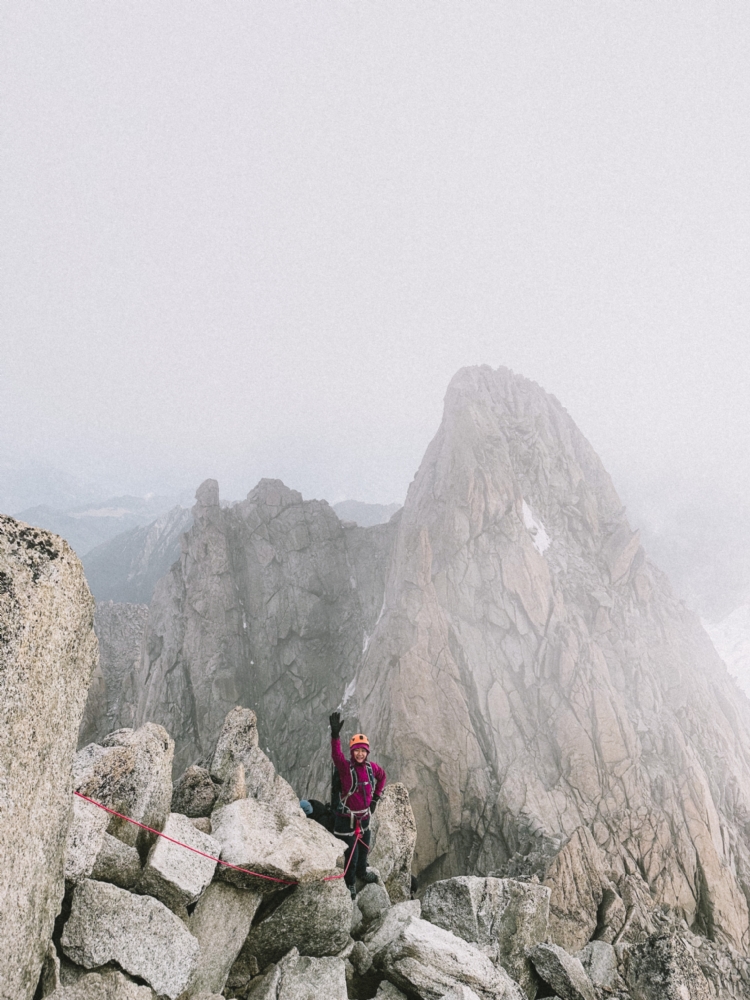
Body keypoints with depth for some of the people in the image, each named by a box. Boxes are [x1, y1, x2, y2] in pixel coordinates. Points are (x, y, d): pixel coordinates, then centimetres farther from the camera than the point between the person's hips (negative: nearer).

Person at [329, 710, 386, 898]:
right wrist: (335, 734, -60)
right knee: (351, 854, 5)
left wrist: (375, 798, 10)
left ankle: (361, 872, 53)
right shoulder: (345, 767, -22)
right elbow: (336, 754, -43)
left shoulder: (371, 767, -6)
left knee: (364, 849, 24)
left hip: (364, 817, 5)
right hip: (346, 819, -5)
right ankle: (350, 883, 32)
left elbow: (382, 777, 16)